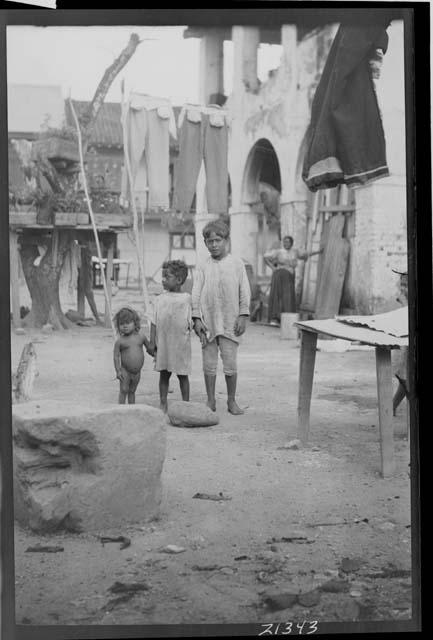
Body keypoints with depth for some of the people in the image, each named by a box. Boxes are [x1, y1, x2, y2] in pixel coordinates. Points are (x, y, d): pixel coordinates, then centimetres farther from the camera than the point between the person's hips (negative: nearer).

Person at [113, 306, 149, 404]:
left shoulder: (141, 336, 0)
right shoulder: (120, 341, -10)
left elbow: (149, 347, 15)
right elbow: (116, 356, -10)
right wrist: (118, 370, -15)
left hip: (137, 372, 3)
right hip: (125, 371, -3)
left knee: (132, 391, 14)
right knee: (124, 390, -2)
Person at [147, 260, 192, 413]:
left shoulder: (187, 298, -2)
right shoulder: (160, 299, 5)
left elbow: (191, 322, 2)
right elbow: (154, 322, 5)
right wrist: (152, 342, 2)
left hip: (180, 344, -2)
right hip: (163, 343, 2)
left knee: (182, 375, 6)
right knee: (164, 374, 9)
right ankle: (163, 404, 19)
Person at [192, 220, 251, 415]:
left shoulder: (236, 264, 4)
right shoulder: (202, 267, 6)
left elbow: (244, 292, 4)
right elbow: (196, 294, 5)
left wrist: (243, 316, -3)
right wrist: (196, 319, -3)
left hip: (229, 321, -1)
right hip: (208, 321, 1)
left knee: (231, 364, 0)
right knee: (209, 364, 6)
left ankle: (232, 401, 14)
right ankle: (210, 401, 17)